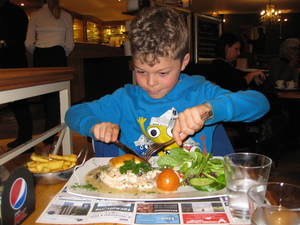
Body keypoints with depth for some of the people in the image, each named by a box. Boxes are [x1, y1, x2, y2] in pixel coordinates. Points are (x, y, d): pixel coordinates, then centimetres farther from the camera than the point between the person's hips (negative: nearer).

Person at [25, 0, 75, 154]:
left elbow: (28, 44, 5)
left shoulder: (35, 16, 9)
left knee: (45, 98, 11)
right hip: (57, 56, -1)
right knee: (55, 97, -1)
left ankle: (49, 141, 20)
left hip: (39, 57, 2)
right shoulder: (66, 16, 9)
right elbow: (70, 45, 6)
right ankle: (48, 143, -7)